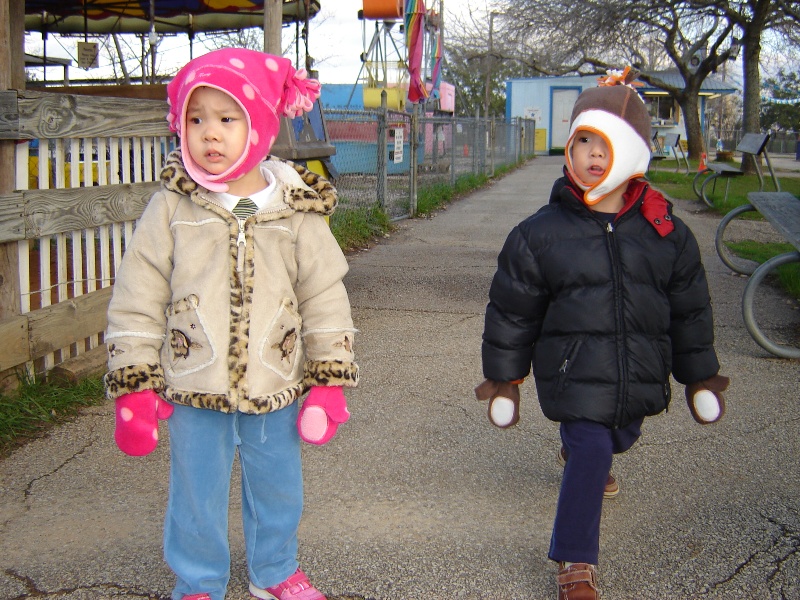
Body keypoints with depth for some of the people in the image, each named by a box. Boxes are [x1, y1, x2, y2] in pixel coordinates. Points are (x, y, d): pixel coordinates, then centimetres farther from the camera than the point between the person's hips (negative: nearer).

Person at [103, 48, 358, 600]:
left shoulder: (297, 212, -5)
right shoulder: (171, 208, -7)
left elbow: (326, 298, 0)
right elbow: (136, 301, -4)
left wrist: (329, 381, -2)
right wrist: (134, 385, -6)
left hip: (275, 389, 1)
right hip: (194, 393, -1)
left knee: (277, 489, 19)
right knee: (197, 498, 14)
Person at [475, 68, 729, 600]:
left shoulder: (667, 233, -3)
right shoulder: (542, 233, -10)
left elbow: (689, 310, 7)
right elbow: (512, 312, -2)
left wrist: (701, 376, 12)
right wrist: (503, 377, 2)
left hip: (640, 376, 4)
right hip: (575, 374, -4)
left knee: (620, 438, 24)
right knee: (592, 453, -9)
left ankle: (576, 452, 62)